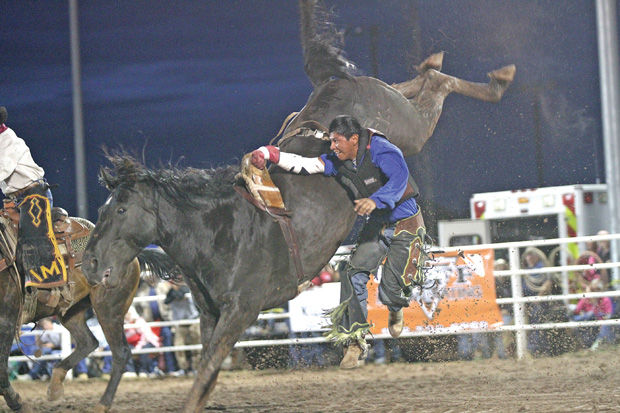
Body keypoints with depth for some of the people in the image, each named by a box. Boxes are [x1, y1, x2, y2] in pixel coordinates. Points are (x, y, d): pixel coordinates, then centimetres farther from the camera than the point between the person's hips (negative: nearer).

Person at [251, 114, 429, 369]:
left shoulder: (382, 152, -24)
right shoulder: (338, 162, -3)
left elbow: (399, 178, -41)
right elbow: (304, 165, -1)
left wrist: (375, 200, -58)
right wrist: (269, 154, -14)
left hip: (406, 226, -6)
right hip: (376, 226, 6)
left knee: (391, 293, -11)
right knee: (354, 276, -15)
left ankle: (396, 309, 30)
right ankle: (355, 343, -10)